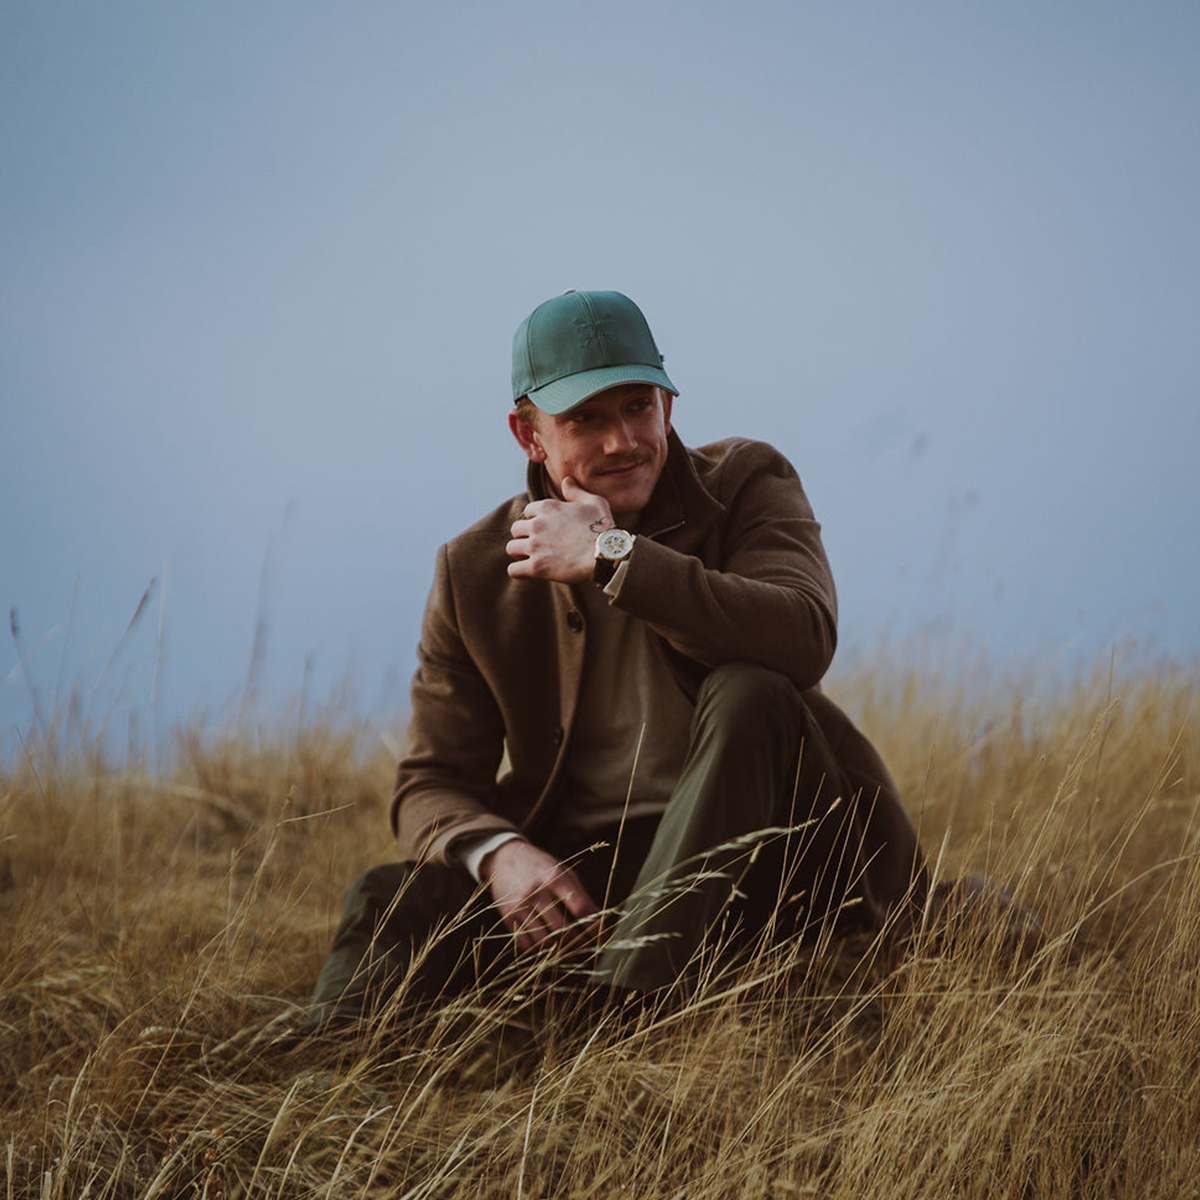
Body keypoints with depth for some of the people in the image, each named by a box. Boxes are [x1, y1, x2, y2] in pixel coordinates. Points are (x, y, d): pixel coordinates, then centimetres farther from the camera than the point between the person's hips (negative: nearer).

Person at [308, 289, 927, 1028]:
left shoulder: (747, 487, -1)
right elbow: (433, 785, 3)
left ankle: (631, 1002, -41)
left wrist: (612, 557, -23)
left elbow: (806, 637, -24)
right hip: (578, 872, 2)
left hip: (751, 861, -2)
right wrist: (496, 851, -23)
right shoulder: (476, 573, 5)